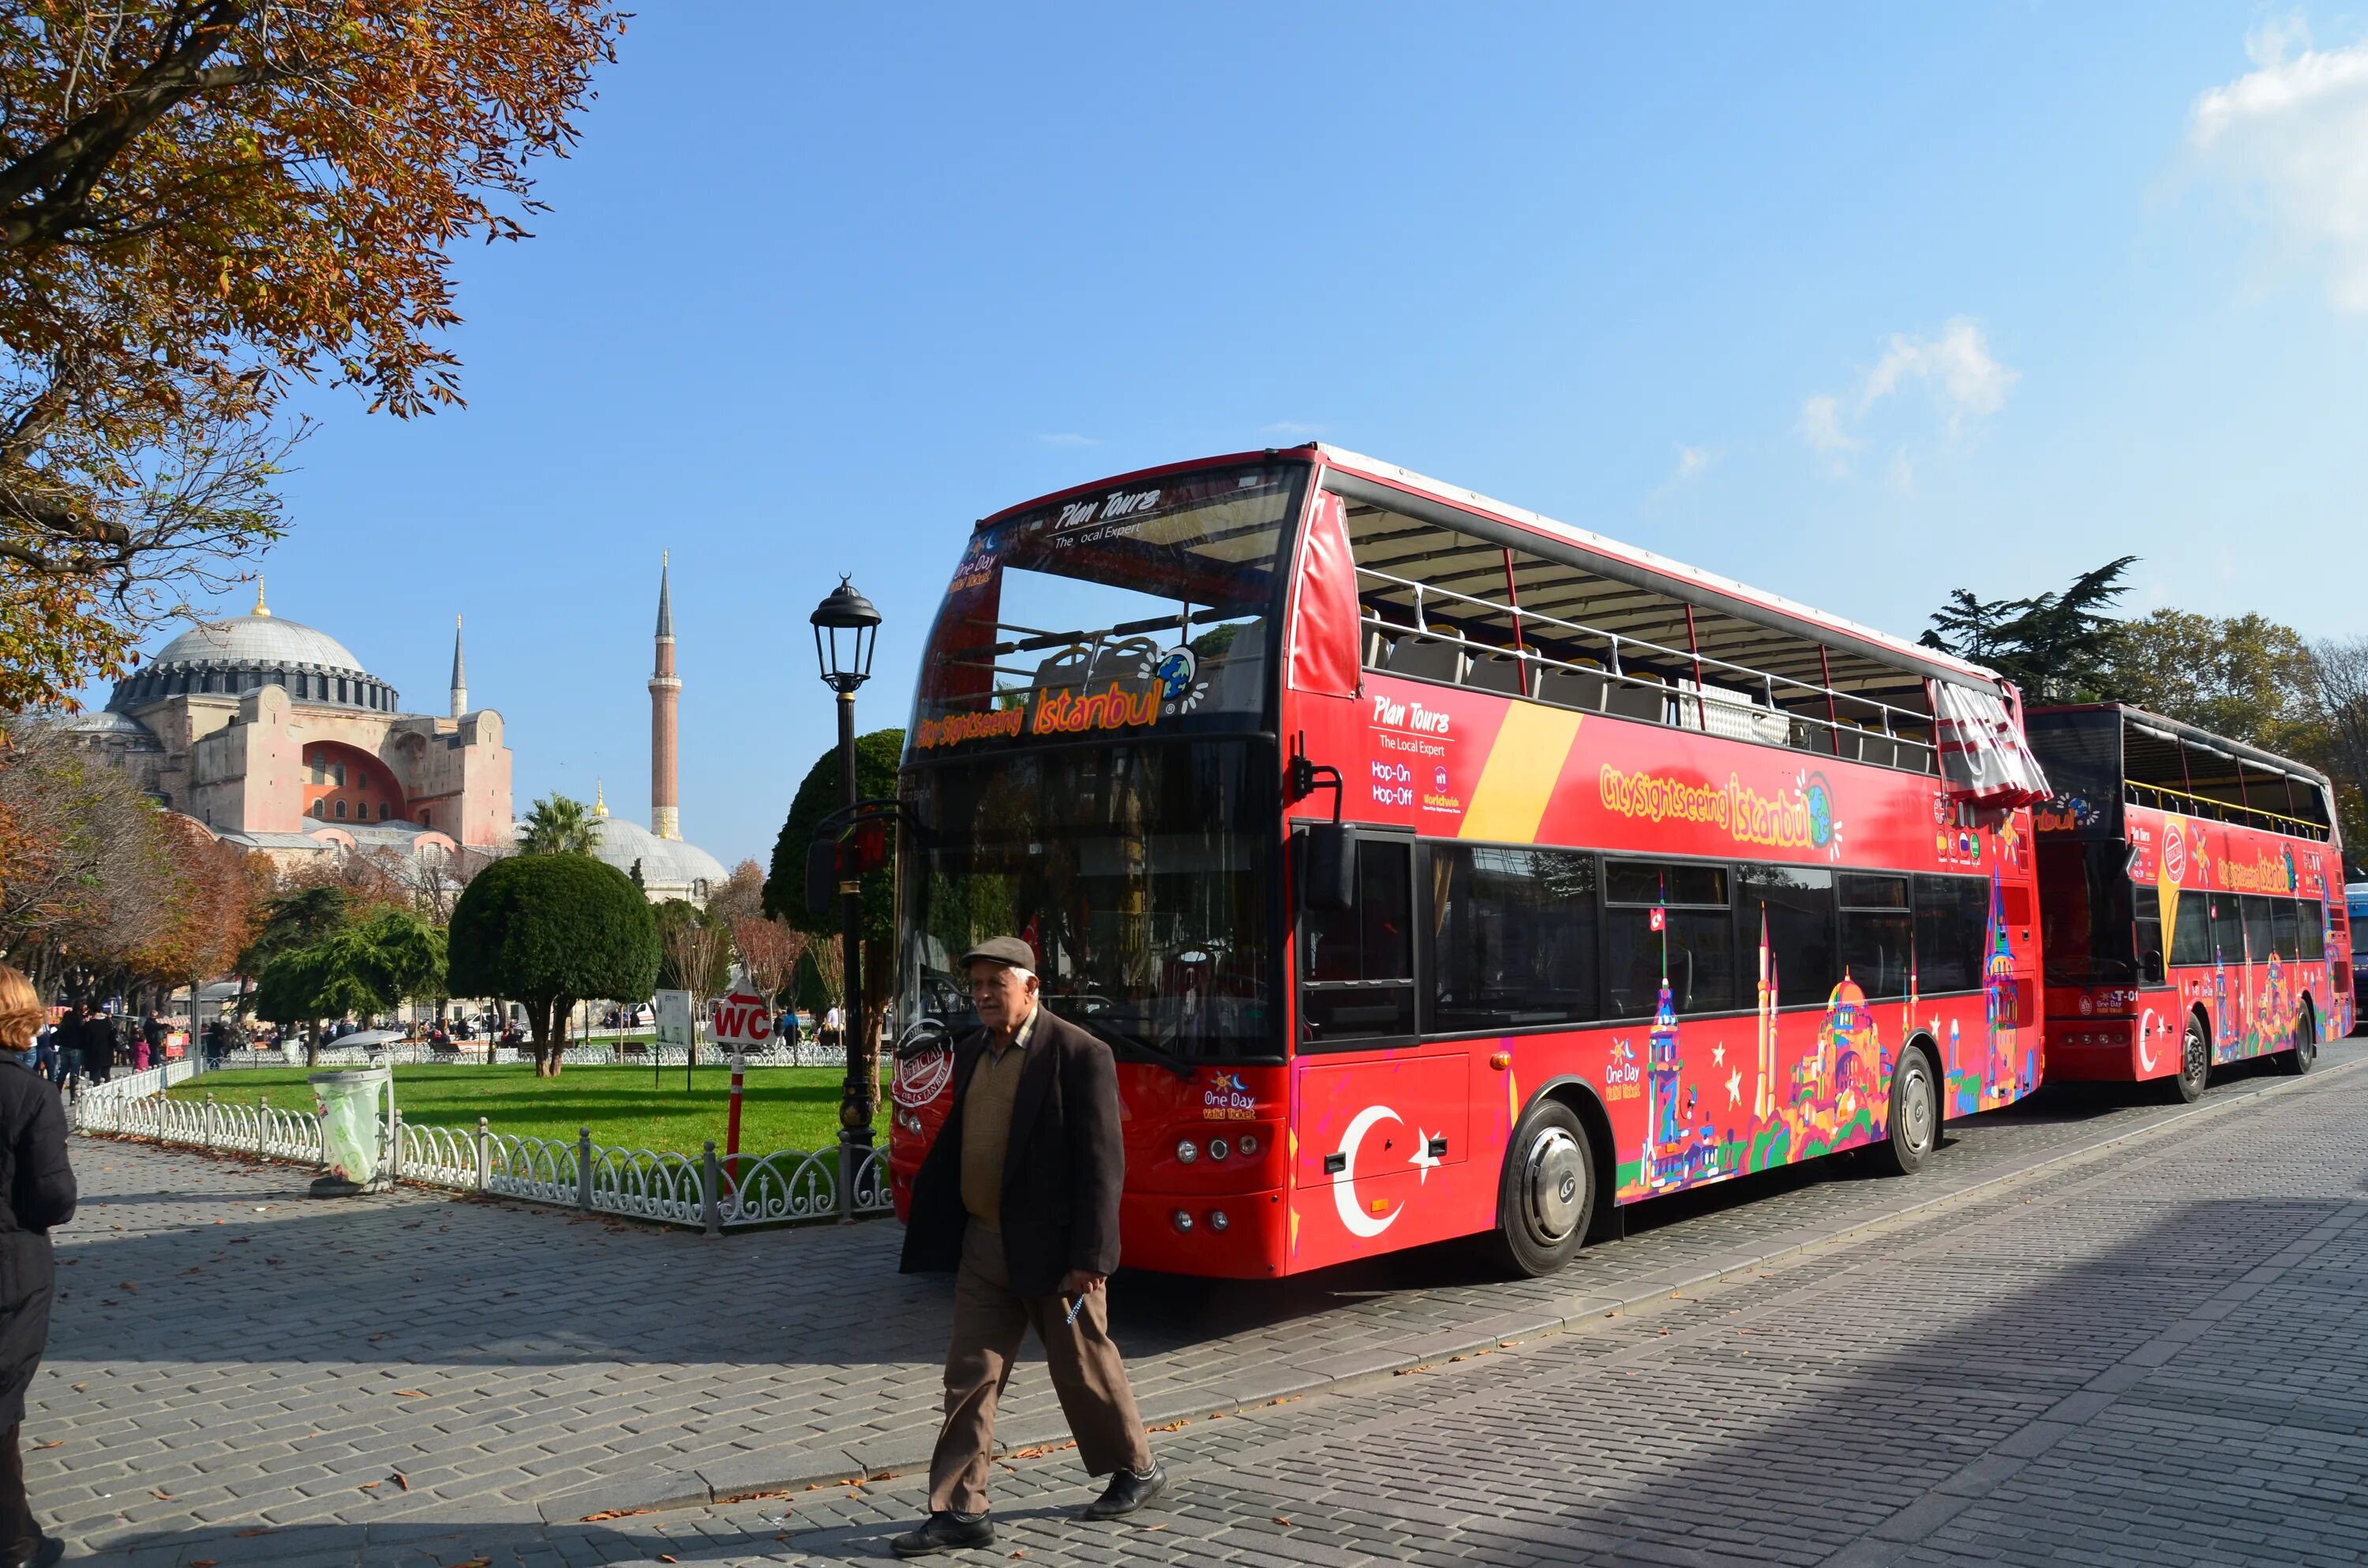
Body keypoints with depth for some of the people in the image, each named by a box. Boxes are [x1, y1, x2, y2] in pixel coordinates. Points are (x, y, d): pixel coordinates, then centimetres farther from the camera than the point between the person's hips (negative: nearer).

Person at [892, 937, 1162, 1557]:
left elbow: (1102, 1162, -17)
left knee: (1084, 1367, 10)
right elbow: (954, 1143, 13)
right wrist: (933, 1229, 10)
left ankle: (1137, 1469, 31)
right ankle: (961, 1510, 13)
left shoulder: (1079, 1054, -15)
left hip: (1051, 1249, -6)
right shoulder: (972, 1053, 7)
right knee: (970, 1377, 5)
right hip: (983, 1246, 6)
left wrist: (1088, 1255, -19)